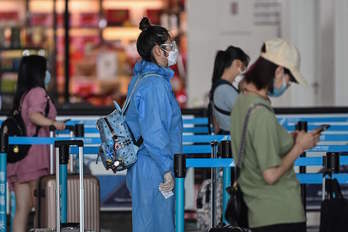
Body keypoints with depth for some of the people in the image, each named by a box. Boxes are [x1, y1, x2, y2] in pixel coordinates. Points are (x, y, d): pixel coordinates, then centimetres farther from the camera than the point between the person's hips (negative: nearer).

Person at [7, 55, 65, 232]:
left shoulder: (21, 94, 18)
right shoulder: (38, 92, -6)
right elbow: (34, 115, -23)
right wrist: (52, 123, -35)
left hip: (17, 156, 8)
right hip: (34, 155, -8)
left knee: (22, 209, 5)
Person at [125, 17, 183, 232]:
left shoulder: (140, 79, 15)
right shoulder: (155, 83, -16)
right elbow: (154, 133, -22)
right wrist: (167, 170, -19)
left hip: (141, 166, 10)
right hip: (154, 168, -10)